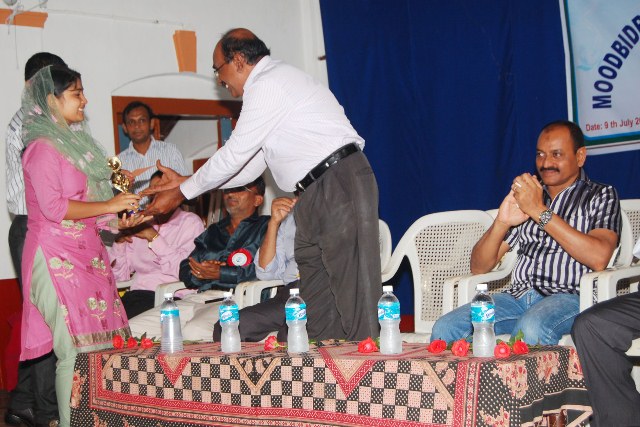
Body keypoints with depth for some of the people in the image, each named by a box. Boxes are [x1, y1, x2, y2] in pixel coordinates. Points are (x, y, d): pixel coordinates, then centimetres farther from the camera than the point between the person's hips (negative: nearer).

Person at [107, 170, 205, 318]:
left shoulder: (190, 222, 5)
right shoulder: (142, 224, 21)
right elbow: (120, 276, 17)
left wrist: (153, 237, -9)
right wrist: (120, 241, 1)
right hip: (136, 293, 5)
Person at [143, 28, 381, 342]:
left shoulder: (268, 84, -10)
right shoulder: (273, 84, 22)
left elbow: (234, 155, -9)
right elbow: (251, 166, 23)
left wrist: (182, 193, 2)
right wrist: (186, 182, 22)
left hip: (341, 185, -10)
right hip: (315, 195, 10)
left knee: (354, 297, -11)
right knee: (315, 305, 7)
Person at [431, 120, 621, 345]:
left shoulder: (600, 196, 10)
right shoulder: (526, 197, 23)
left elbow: (599, 258, -12)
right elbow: (479, 267, 17)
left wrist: (540, 212, -11)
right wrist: (502, 223, -3)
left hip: (568, 296, -4)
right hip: (517, 295, 4)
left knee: (530, 329, -39)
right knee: (445, 327, -23)